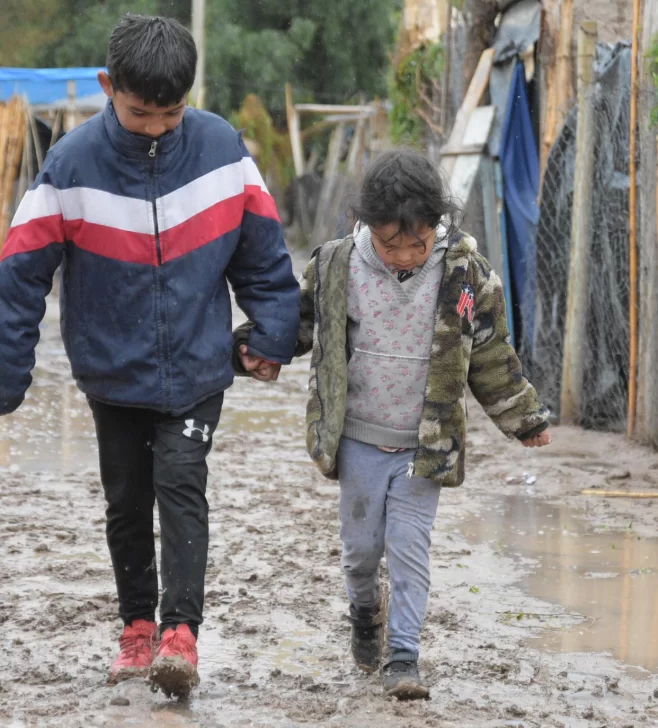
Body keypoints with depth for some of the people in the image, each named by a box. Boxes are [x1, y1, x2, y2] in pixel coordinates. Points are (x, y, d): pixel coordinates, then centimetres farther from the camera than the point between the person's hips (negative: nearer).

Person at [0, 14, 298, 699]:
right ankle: (138, 627, 26)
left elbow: (261, 250, 2)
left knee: (181, 487, -13)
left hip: (198, 369, -1)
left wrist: (272, 332, 1)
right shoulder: (72, 164, -15)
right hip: (114, 372, 1)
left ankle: (180, 632, -17)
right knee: (127, 502, 11)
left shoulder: (221, 148, -10)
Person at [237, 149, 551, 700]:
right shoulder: (338, 266, -9)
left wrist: (525, 419, 10)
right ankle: (365, 612, 39)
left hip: (426, 444, -1)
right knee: (362, 545, 9)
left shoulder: (464, 272, -10)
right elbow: (300, 317, 10)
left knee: (410, 548, -3)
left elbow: (491, 355, 3)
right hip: (359, 441, 1)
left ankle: (403, 656, 4)